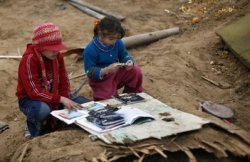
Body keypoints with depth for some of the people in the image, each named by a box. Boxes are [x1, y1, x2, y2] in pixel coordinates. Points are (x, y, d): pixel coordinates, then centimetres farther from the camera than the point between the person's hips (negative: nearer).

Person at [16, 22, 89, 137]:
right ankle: (35, 127, -5)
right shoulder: (29, 60, -25)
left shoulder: (57, 56, -5)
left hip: (53, 96, 7)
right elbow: (35, 92, -31)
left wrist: (66, 100, -18)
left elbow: (63, 81, 0)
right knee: (43, 110, -42)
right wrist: (61, 99, -35)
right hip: (30, 99, -7)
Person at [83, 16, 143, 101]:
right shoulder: (90, 50, -25)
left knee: (136, 71, -13)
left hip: (116, 73, 5)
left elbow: (124, 56, 3)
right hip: (100, 79, -5)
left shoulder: (118, 42, -10)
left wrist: (129, 62, -23)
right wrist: (107, 70, -40)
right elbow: (90, 72, -24)